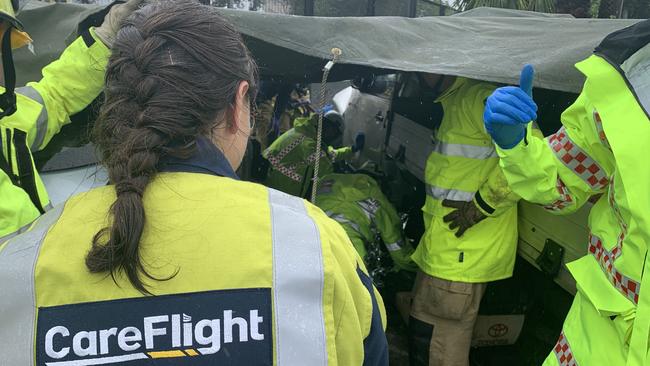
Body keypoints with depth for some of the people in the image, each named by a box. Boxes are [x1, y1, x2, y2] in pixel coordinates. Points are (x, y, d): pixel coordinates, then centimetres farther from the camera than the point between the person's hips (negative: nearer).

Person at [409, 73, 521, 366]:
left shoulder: (478, 97, -16)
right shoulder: (453, 103, 17)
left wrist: (480, 205, -22)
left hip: (462, 255, -10)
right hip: (442, 249, 10)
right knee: (420, 336, 23)